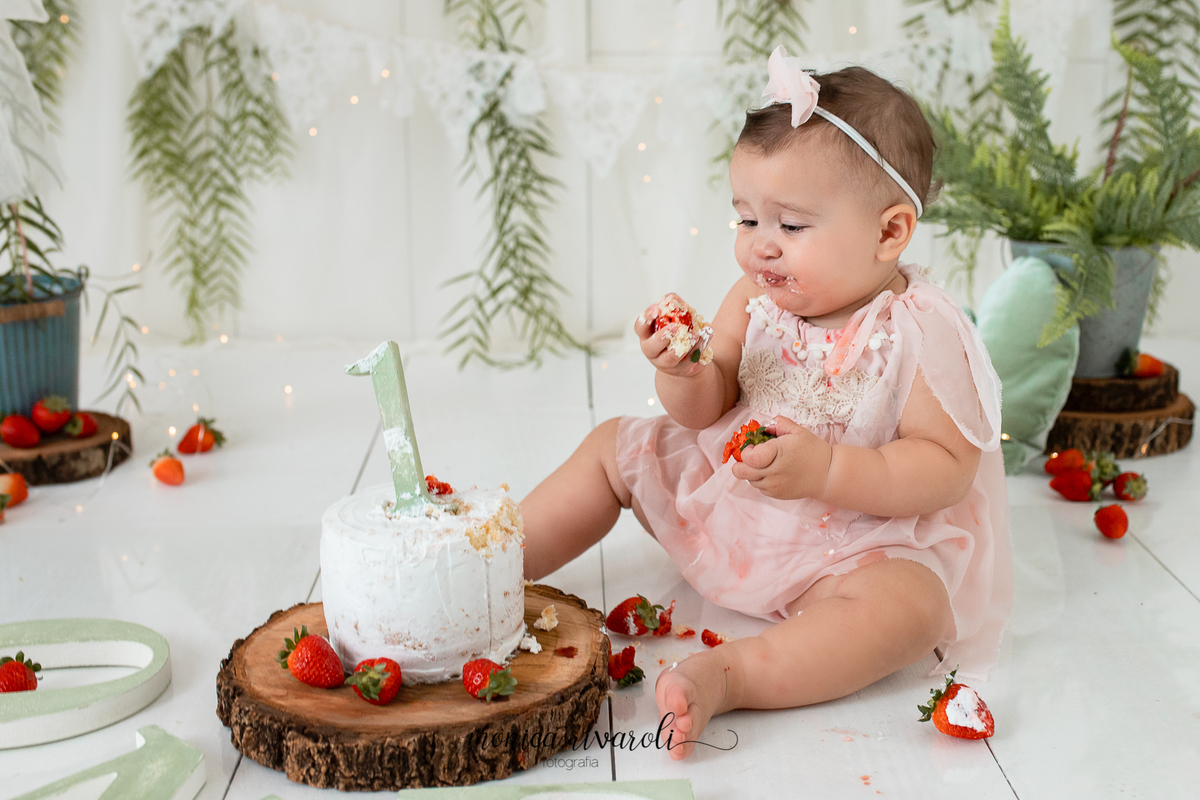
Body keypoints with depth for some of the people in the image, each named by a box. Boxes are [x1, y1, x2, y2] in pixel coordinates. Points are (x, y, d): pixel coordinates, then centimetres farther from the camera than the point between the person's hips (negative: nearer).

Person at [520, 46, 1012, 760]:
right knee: (614, 446, 7)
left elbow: (949, 469, -24)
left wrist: (825, 471, -36)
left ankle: (728, 675, -43)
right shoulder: (758, 297, -6)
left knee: (912, 607, -35)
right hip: (727, 500, 6)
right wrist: (683, 373, -26)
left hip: (859, 536, -6)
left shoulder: (920, 333, -22)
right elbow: (708, 410, -2)